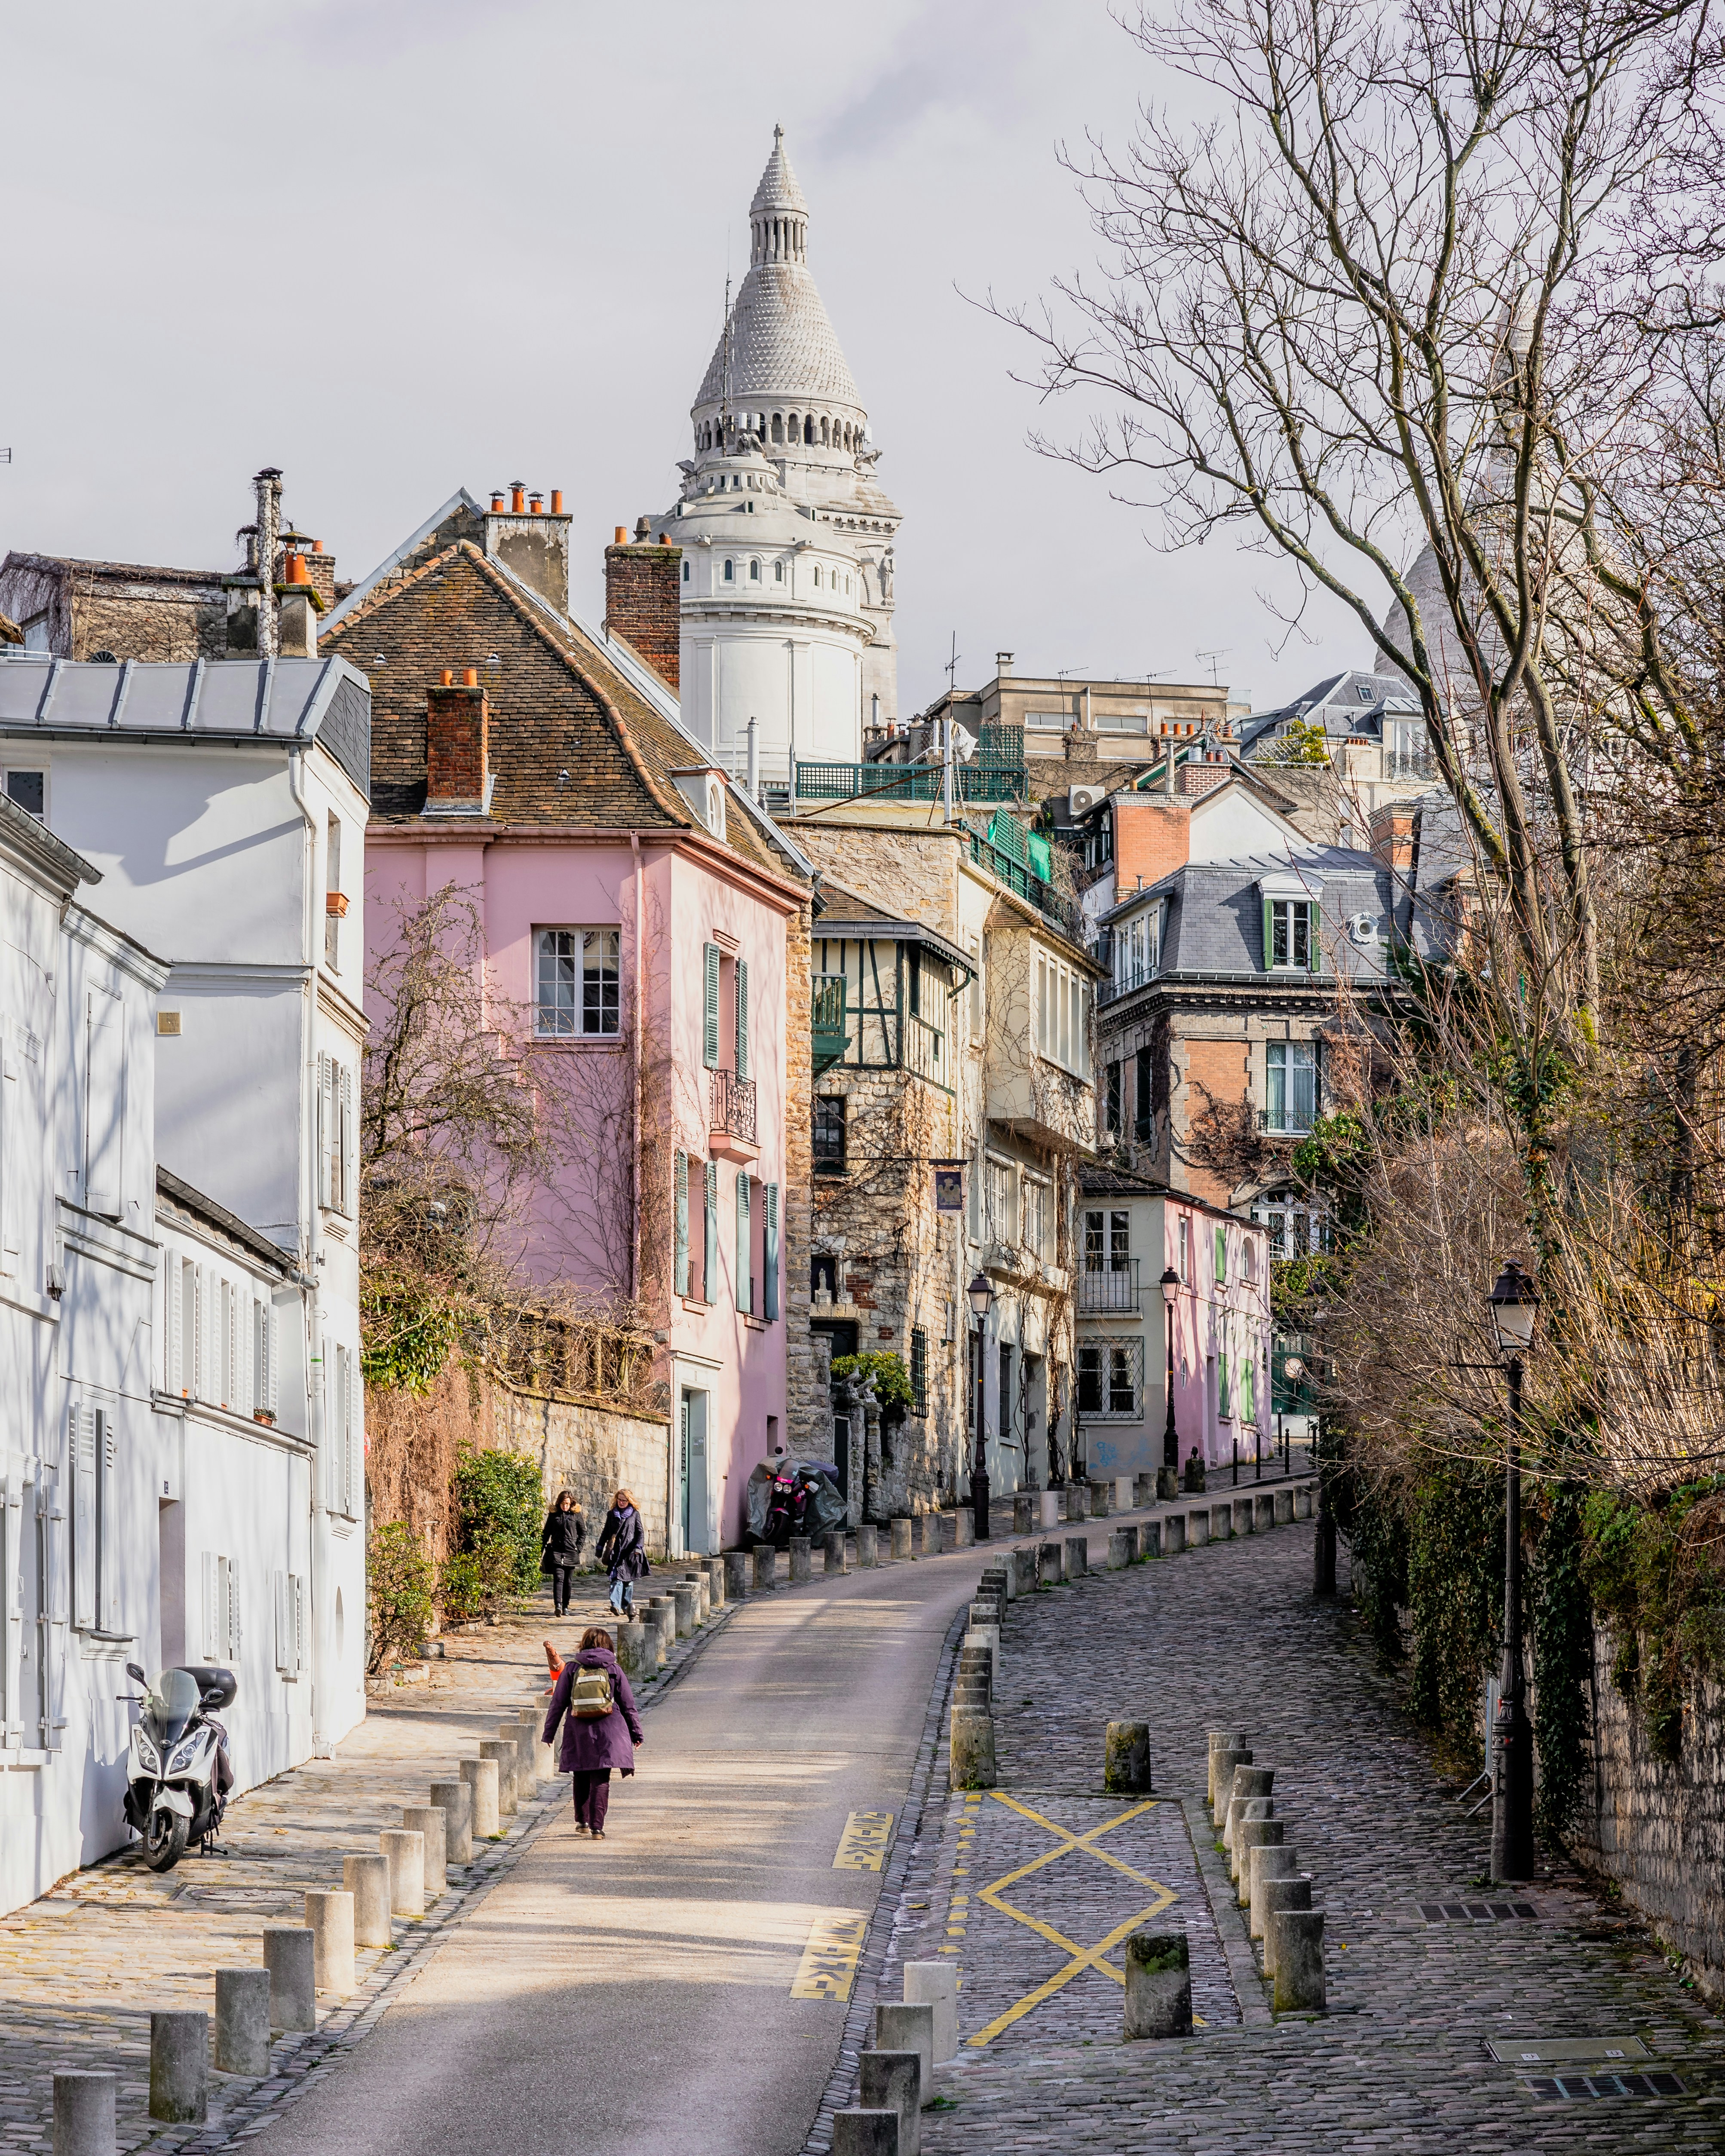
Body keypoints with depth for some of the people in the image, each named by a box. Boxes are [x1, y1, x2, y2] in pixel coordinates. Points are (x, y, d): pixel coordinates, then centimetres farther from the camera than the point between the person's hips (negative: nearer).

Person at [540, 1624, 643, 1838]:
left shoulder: (571, 1668, 1)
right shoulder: (613, 1669, 2)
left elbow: (558, 1703, 3)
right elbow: (628, 1704, 6)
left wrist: (549, 1732, 11)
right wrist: (636, 1733, 15)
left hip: (578, 1732, 1)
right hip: (607, 1732, -1)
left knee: (582, 1778, 17)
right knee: (601, 1780, -2)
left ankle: (582, 1821, 27)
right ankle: (597, 1827, -10)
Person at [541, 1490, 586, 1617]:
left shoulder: (576, 1515, 4)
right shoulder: (553, 1515, 6)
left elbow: (583, 1533, 11)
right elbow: (546, 1534, 11)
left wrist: (578, 1548, 0)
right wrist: (542, 1551, 7)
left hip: (571, 1553, 1)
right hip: (556, 1552, -1)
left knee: (568, 1581, 5)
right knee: (558, 1578, -14)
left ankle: (565, 1607, 13)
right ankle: (558, 1605, -26)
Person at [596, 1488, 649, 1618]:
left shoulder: (635, 1515, 7)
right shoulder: (612, 1515, 13)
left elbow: (640, 1533, 4)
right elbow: (606, 1533, 19)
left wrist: (639, 1547, -10)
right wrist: (600, 1548, 16)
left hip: (630, 1551, 0)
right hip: (616, 1552, 0)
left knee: (629, 1580, 5)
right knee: (617, 1578, -15)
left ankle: (627, 1606, 16)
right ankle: (616, 1605, -26)